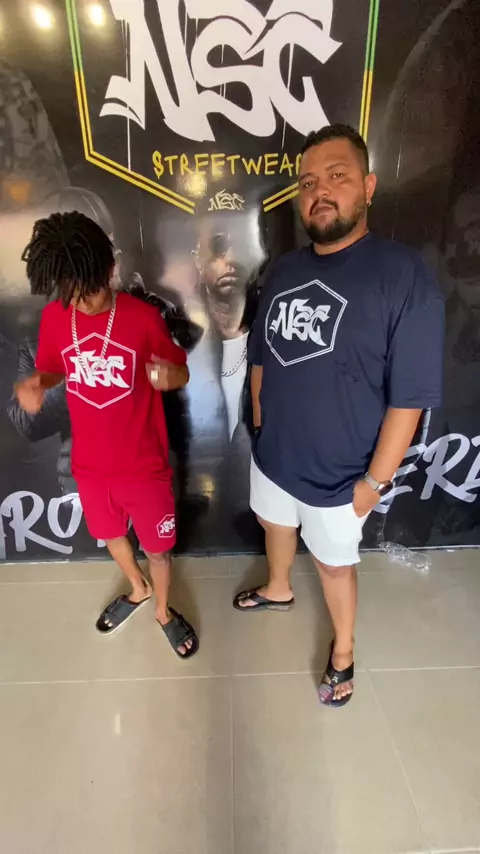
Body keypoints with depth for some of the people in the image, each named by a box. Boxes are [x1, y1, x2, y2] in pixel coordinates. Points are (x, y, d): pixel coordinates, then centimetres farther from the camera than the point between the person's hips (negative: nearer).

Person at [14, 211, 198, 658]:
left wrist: (169, 374, -31)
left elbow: (183, 373, -7)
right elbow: (53, 370, 9)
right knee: (110, 534, 27)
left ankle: (164, 610, 46)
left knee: (158, 546, 15)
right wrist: (35, 384, -15)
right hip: (90, 464, 4)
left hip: (144, 464, -4)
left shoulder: (144, 317, -16)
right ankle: (138, 589, 58)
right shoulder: (53, 317, -6)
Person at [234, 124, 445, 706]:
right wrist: (260, 423, 9)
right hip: (271, 455, 6)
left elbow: (409, 398, -18)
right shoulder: (284, 270, 0)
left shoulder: (403, 276, -18)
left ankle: (343, 651, 47)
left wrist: (375, 481, -15)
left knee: (333, 564, 16)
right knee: (276, 527, 28)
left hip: (338, 476, -5)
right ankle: (278, 590, 61)